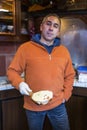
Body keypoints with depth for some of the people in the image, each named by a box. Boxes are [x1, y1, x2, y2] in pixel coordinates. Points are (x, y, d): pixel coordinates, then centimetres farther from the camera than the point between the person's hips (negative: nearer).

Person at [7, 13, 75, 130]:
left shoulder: (64, 51, 5)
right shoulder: (25, 48, -7)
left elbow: (69, 76, 11)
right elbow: (12, 71, -3)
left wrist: (65, 95, 3)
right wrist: (19, 83, -21)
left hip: (58, 105, 3)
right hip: (33, 107, -2)